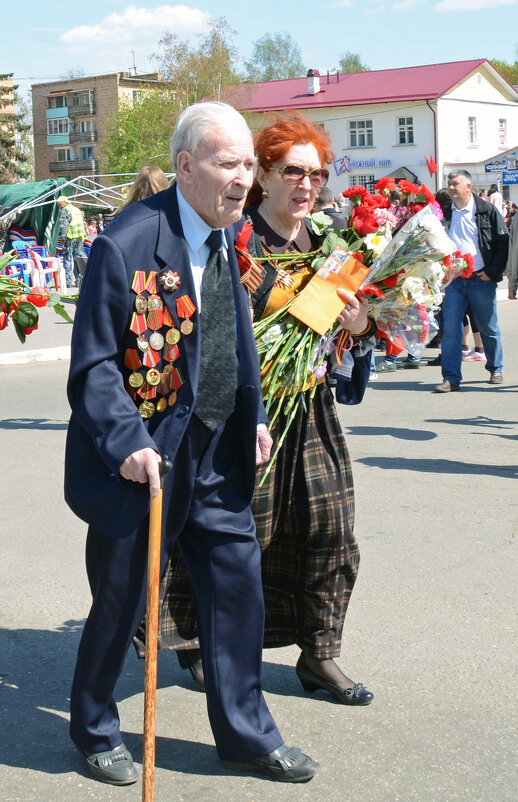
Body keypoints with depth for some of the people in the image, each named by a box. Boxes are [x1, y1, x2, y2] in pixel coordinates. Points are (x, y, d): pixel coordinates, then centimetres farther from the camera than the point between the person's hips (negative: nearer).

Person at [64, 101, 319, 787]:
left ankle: (245, 733, 29)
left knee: (239, 585, 10)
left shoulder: (232, 232, 4)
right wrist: (127, 442, -26)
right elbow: (94, 364, -16)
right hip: (144, 460, -6)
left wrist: (254, 416, 12)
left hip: (218, 455, 7)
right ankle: (94, 732, 34)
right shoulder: (126, 245, -19)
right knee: (122, 602, 9)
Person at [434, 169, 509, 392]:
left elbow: (502, 242, -2)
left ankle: (496, 370, 28)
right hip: (453, 280, 2)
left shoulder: (487, 211, -1)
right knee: (449, 330, -4)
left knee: (489, 328, 10)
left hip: (481, 279, -2)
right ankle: (451, 378, -1)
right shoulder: (445, 213, 7)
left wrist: (492, 272, -8)